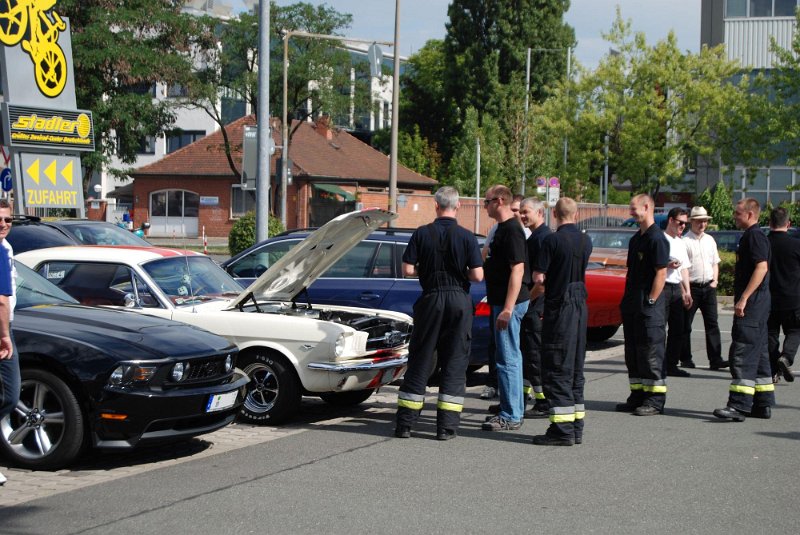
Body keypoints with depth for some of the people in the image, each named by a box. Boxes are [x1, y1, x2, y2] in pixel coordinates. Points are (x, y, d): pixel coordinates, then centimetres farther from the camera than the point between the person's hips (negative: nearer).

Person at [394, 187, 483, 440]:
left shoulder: (422, 234, -3)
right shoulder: (467, 237, -5)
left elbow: (407, 269, -6)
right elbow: (477, 275, -9)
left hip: (431, 299, 1)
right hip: (459, 301, -1)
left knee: (419, 361, 8)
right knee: (455, 362, 6)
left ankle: (405, 423, 9)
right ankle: (446, 426, 4)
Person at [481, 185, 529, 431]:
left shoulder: (511, 230, -17)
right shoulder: (503, 228, 16)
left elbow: (517, 270, -23)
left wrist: (507, 309, -26)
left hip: (509, 303, -11)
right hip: (502, 302, 11)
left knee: (508, 359, -7)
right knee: (510, 358, 15)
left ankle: (511, 416, -4)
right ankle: (514, 411, 22)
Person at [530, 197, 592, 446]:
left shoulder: (553, 240, -13)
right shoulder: (586, 241, 8)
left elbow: (538, 277, -13)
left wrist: (544, 279, 8)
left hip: (559, 308, -7)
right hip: (580, 306, 7)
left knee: (556, 369, -4)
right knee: (576, 368, 13)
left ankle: (562, 430, -7)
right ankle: (576, 427, 16)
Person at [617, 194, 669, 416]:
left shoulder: (656, 238, -12)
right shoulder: (636, 239, 16)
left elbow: (661, 273, -17)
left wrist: (650, 302, -18)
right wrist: (627, 300, 15)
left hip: (649, 308, -9)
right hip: (632, 307, 9)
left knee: (651, 353, -4)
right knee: (633, 353, 13)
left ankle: (655, 400, 1)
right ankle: (638, 396, 21)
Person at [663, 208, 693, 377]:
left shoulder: (680, 243, 19)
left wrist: (687, 291, 14)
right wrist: (668, 265, -21)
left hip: (677, 288, 8)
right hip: (662, 287, -8)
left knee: (677, 329, 7)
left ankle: (671, 365, 14)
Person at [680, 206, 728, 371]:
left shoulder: (710, 240, 14)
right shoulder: (685, 241, -5)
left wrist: (715, 280, 7)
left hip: (708, 287, 5)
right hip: (691, 287, -5)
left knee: (712, 324, 0)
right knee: (685, 325, 1)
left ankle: (715, 359, -2)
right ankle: (685, 359, 9)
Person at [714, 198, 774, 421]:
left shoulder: (755, 236, -13)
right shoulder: (750, 236, 19)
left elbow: (762, 267, -23)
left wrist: (744, 298, -25)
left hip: (752, 303, -11)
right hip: (756, 304, 11)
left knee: (743, 352, -13)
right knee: (758, 353, 13)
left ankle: (739, 404, -17)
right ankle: (762, 404, 18)